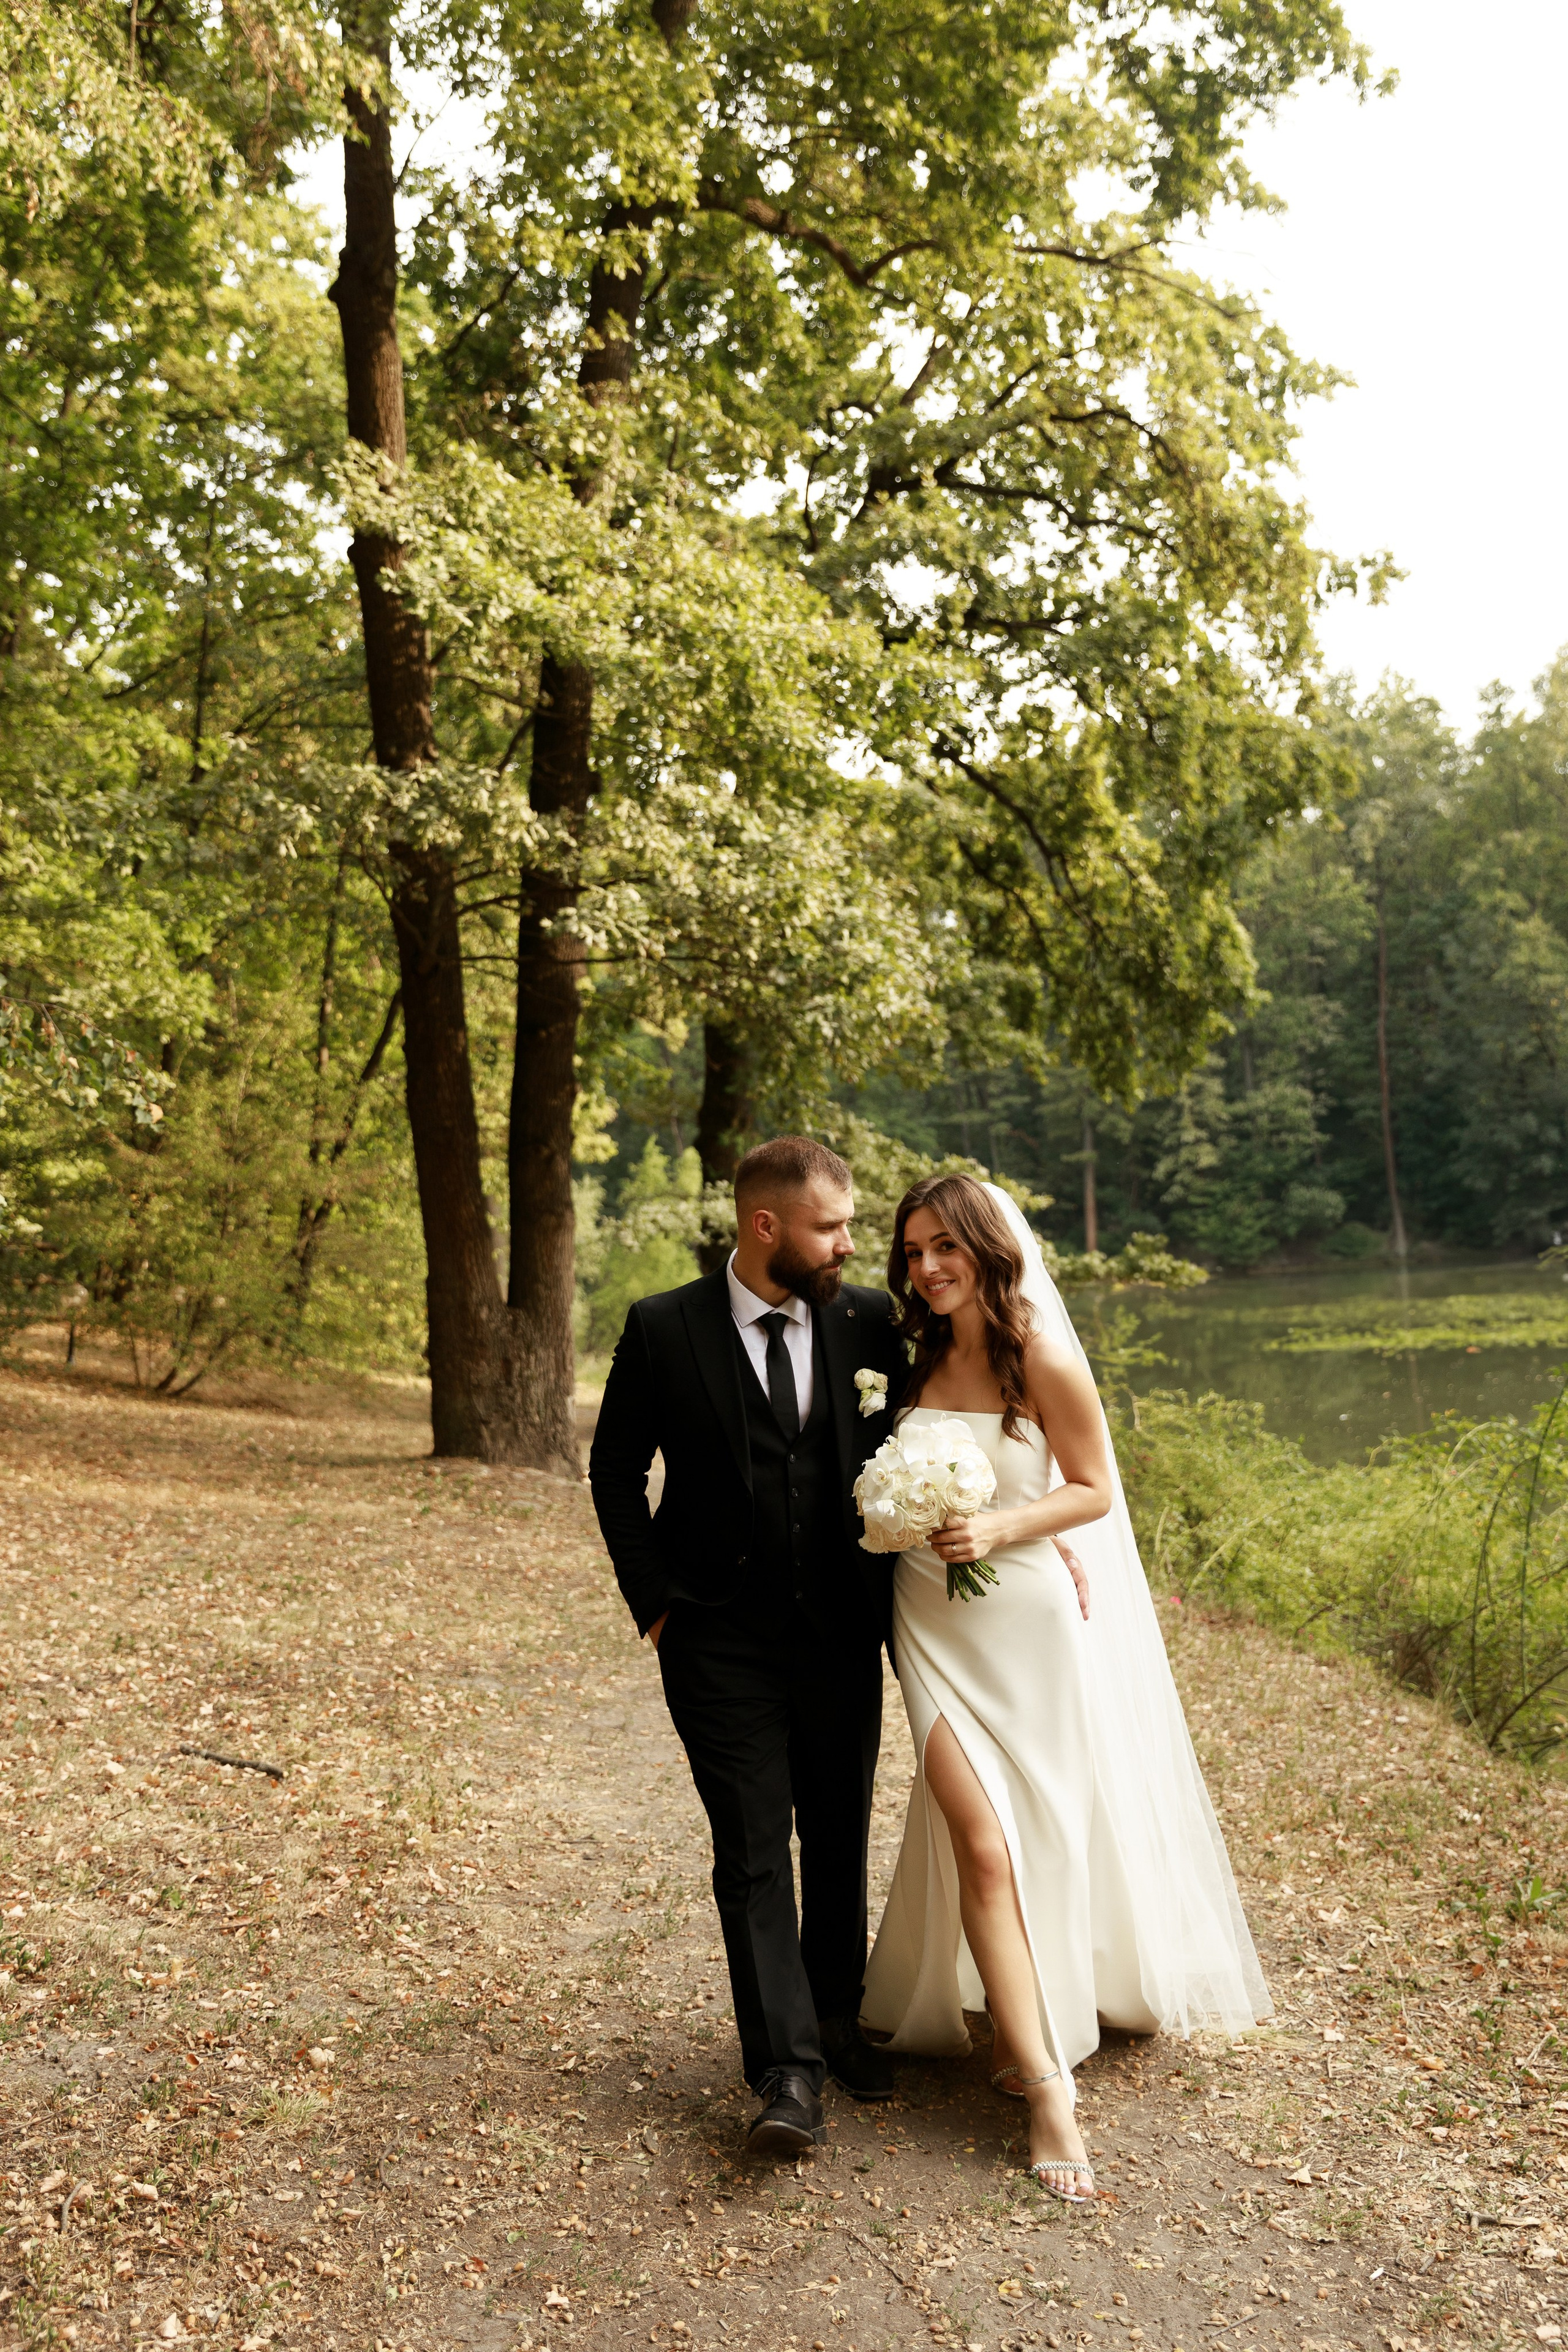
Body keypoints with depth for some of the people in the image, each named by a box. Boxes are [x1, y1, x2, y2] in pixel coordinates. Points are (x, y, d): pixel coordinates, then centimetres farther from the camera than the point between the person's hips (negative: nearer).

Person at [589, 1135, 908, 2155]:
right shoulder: (663, 1329, -9)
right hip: (721, 1644, -3)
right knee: (754, 1854, -3)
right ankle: (789, 2074, 5)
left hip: (841, 1635, 3)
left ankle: (837, 2018, 35)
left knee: (841, 1842, 16)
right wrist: (654, 1604, -4)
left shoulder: (871, 1322, -3)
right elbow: (617, 1472, 0)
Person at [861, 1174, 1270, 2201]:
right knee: (981, 1843, -7)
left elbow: (1092, 1491, -7)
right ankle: (1045, 2086, -1)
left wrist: (1001, 1528, -20)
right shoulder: (916, 1360, 3)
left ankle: (1031, 2023, 39)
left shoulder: (1044, 1362, -12)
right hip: (939, 1623, 3)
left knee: (1047, 1832, 12)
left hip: (1031, 1618, -3)